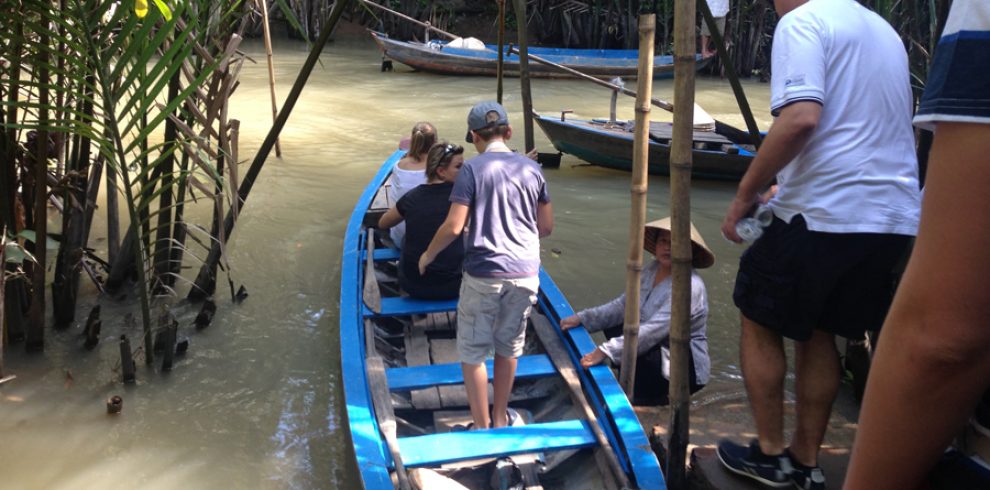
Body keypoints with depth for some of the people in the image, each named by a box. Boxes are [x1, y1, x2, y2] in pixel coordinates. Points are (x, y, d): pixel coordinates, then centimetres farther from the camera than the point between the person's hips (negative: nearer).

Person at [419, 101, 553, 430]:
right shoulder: (531, 169, 4)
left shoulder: (473, 169, -8)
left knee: (472, 353, 10)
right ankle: (500, 419, 33)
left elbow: (453, 227, -12)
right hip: (525, 275, 4)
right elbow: (546, 227, 10)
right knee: (508, 348, 19)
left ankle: (481, 428, 17)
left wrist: (427, 255, 4)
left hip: (483, 274, -4)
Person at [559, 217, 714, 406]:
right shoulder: (653, 270, 1)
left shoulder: (690, 286, -25)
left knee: (631, 349, -30)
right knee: (612, 323, 5)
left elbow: (653, 330, -32)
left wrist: (605, 351, -37)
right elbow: (623, 304, 3)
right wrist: (582, 318, -7)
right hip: (656, 348, 9)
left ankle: (653, 396, -3)